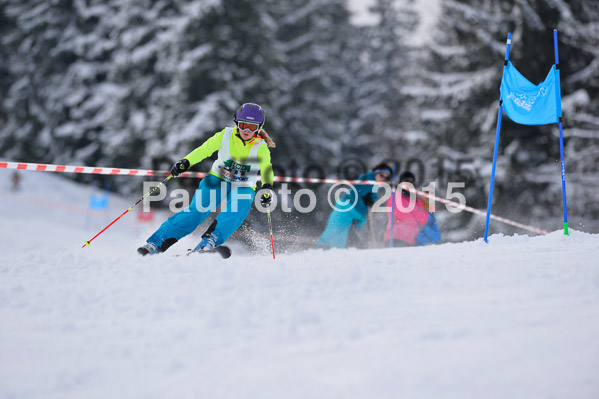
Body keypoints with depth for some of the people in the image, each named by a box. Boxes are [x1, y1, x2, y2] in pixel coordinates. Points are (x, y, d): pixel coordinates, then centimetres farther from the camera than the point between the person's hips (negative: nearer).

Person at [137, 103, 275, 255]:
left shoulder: (261, 148, -12)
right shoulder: (225, 136, -8)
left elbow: (267, 169, -23)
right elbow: (204, 150, -1)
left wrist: (267, 188, -43)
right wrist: (185, 162, -14)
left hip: (243, 188, 0)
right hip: (217, 179, 0)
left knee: (237, 211, -34)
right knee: (198, 210, -20)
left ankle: (209, 242, -44)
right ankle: (155, 243, -21)